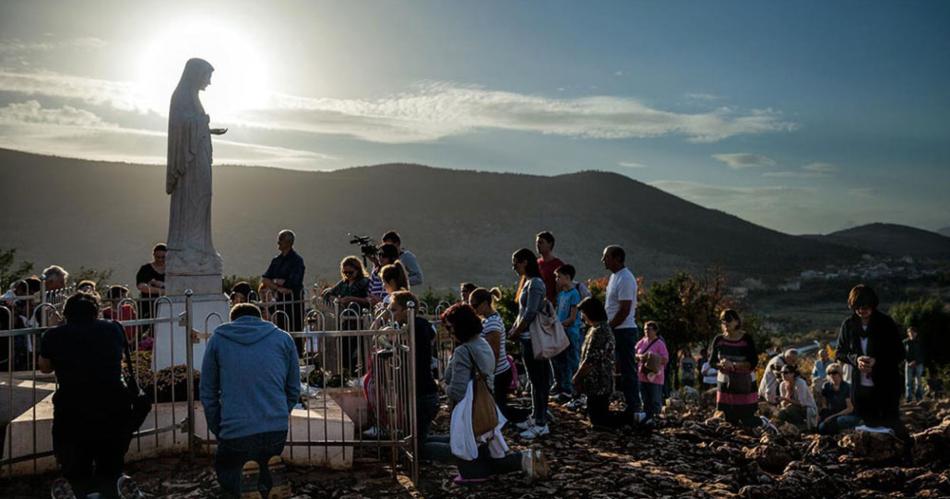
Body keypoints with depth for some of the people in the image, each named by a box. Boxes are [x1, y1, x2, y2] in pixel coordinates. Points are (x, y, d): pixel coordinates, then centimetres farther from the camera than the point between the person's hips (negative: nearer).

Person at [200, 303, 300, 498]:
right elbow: (294, 389, 12)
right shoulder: (283, 338, 11)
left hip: (235, 432, -1)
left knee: (224, 470, 27)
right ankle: (271, 476, -5)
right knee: (266, 463, 30)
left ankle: (243, 479, -7)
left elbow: (207, 393, 9)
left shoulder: (218, 340, 10)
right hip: (277, 431, 2)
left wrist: (219, 431, 18)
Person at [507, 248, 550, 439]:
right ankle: (536, 417, 24)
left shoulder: (535, 283, -15)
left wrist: (515, 332, -11)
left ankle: (541, 424, 1)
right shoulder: (527, 282, 14)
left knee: (538, 380, -4)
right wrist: (513, 329, 8)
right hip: (527, 338, 9)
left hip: (533, 339, -9)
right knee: (535, 380, 15)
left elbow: (530, 314, -20)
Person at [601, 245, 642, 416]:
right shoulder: (615, 276, 14)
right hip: (615, 331, 10)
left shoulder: (625, 279, -16)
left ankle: (633, 407, 2)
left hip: (624, 331, -10)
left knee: (627, 370, -4)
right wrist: (607, 327, 14)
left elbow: (624, 310, -20)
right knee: (621, 368, 13)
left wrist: (607, 328, -15)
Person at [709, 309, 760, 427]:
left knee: (747, 421, -1)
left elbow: (754, 362, -12)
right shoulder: (718, 340, 2)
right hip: (725, 383, 4)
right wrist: (721, 364, -17)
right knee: (730, 421, 7)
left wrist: (734, 365, -23)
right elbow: (711, 362, 4)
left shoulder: (746, 339, -8)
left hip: (744, 384, -3)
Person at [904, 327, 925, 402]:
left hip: (918, 364, -1)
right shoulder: (905, 342, 4)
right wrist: (906, 361, -9)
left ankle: (919, 398, 7)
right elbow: (902, 353, 6)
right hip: (908, 364, 1)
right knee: (908, 382, 0)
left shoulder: (919, 343, 2)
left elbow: (922, 355, 0)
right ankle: (909, 398, 4)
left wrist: (915, 362, -11)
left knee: (918, 382, 0)